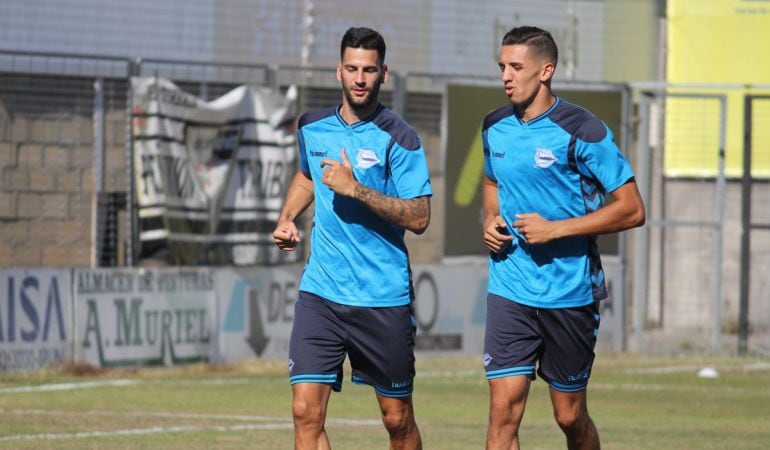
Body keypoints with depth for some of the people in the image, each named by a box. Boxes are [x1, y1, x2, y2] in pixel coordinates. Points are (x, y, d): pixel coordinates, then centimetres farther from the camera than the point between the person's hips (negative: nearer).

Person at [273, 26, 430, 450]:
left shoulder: (398, 138, -9)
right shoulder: (312, 127, 6)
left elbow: (419, 218, -14)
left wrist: (357, 190, -22)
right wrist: (286, 219, 12)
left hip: (384, 299, -3)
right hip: (320, 292, 3)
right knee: (306, 413, -10)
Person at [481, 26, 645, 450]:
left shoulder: (582, 131, -12)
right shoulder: (495, 128, 6)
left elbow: (632, 209, -11)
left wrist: (554, 229, -18)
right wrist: (490, 221, 4)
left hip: (570, 295, -4)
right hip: (509, 292, 4)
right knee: (503, 410, -9)